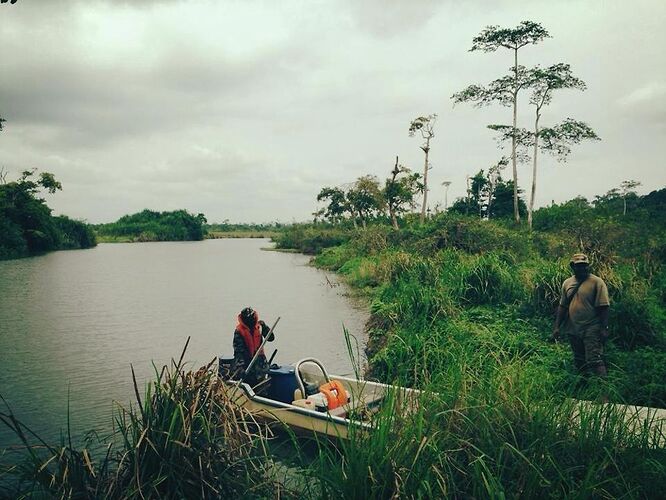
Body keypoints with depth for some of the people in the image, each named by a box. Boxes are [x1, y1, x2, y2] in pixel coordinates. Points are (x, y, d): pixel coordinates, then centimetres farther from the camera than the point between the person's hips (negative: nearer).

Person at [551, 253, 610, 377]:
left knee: (594, 361, -11)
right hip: (573, 330, 5)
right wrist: (557, 327, 8)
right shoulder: (567, 283, 9)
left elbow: (603, 307, -9)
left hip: (591, 330, -5)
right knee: (579, 362, 14)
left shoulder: (596, 282, -6)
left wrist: (604, 329, -13)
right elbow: (562, 306, 12)